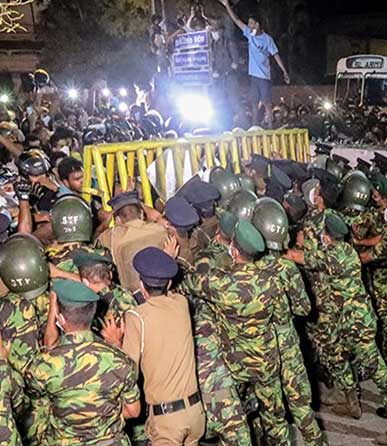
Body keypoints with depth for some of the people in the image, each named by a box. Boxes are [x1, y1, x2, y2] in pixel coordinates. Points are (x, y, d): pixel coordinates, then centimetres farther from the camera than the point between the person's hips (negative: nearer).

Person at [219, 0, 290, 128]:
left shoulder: (267, 38, -7)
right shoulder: (250, 34, 8)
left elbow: (276, 55, -7)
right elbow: (236, 20, 10)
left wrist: (284, 71, -12)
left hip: (264, 75, -5)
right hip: (254, 74, 5)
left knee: (266, 103, -4)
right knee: (255, 102, 8)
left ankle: (270, 128, -1)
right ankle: (254, 127, 13)